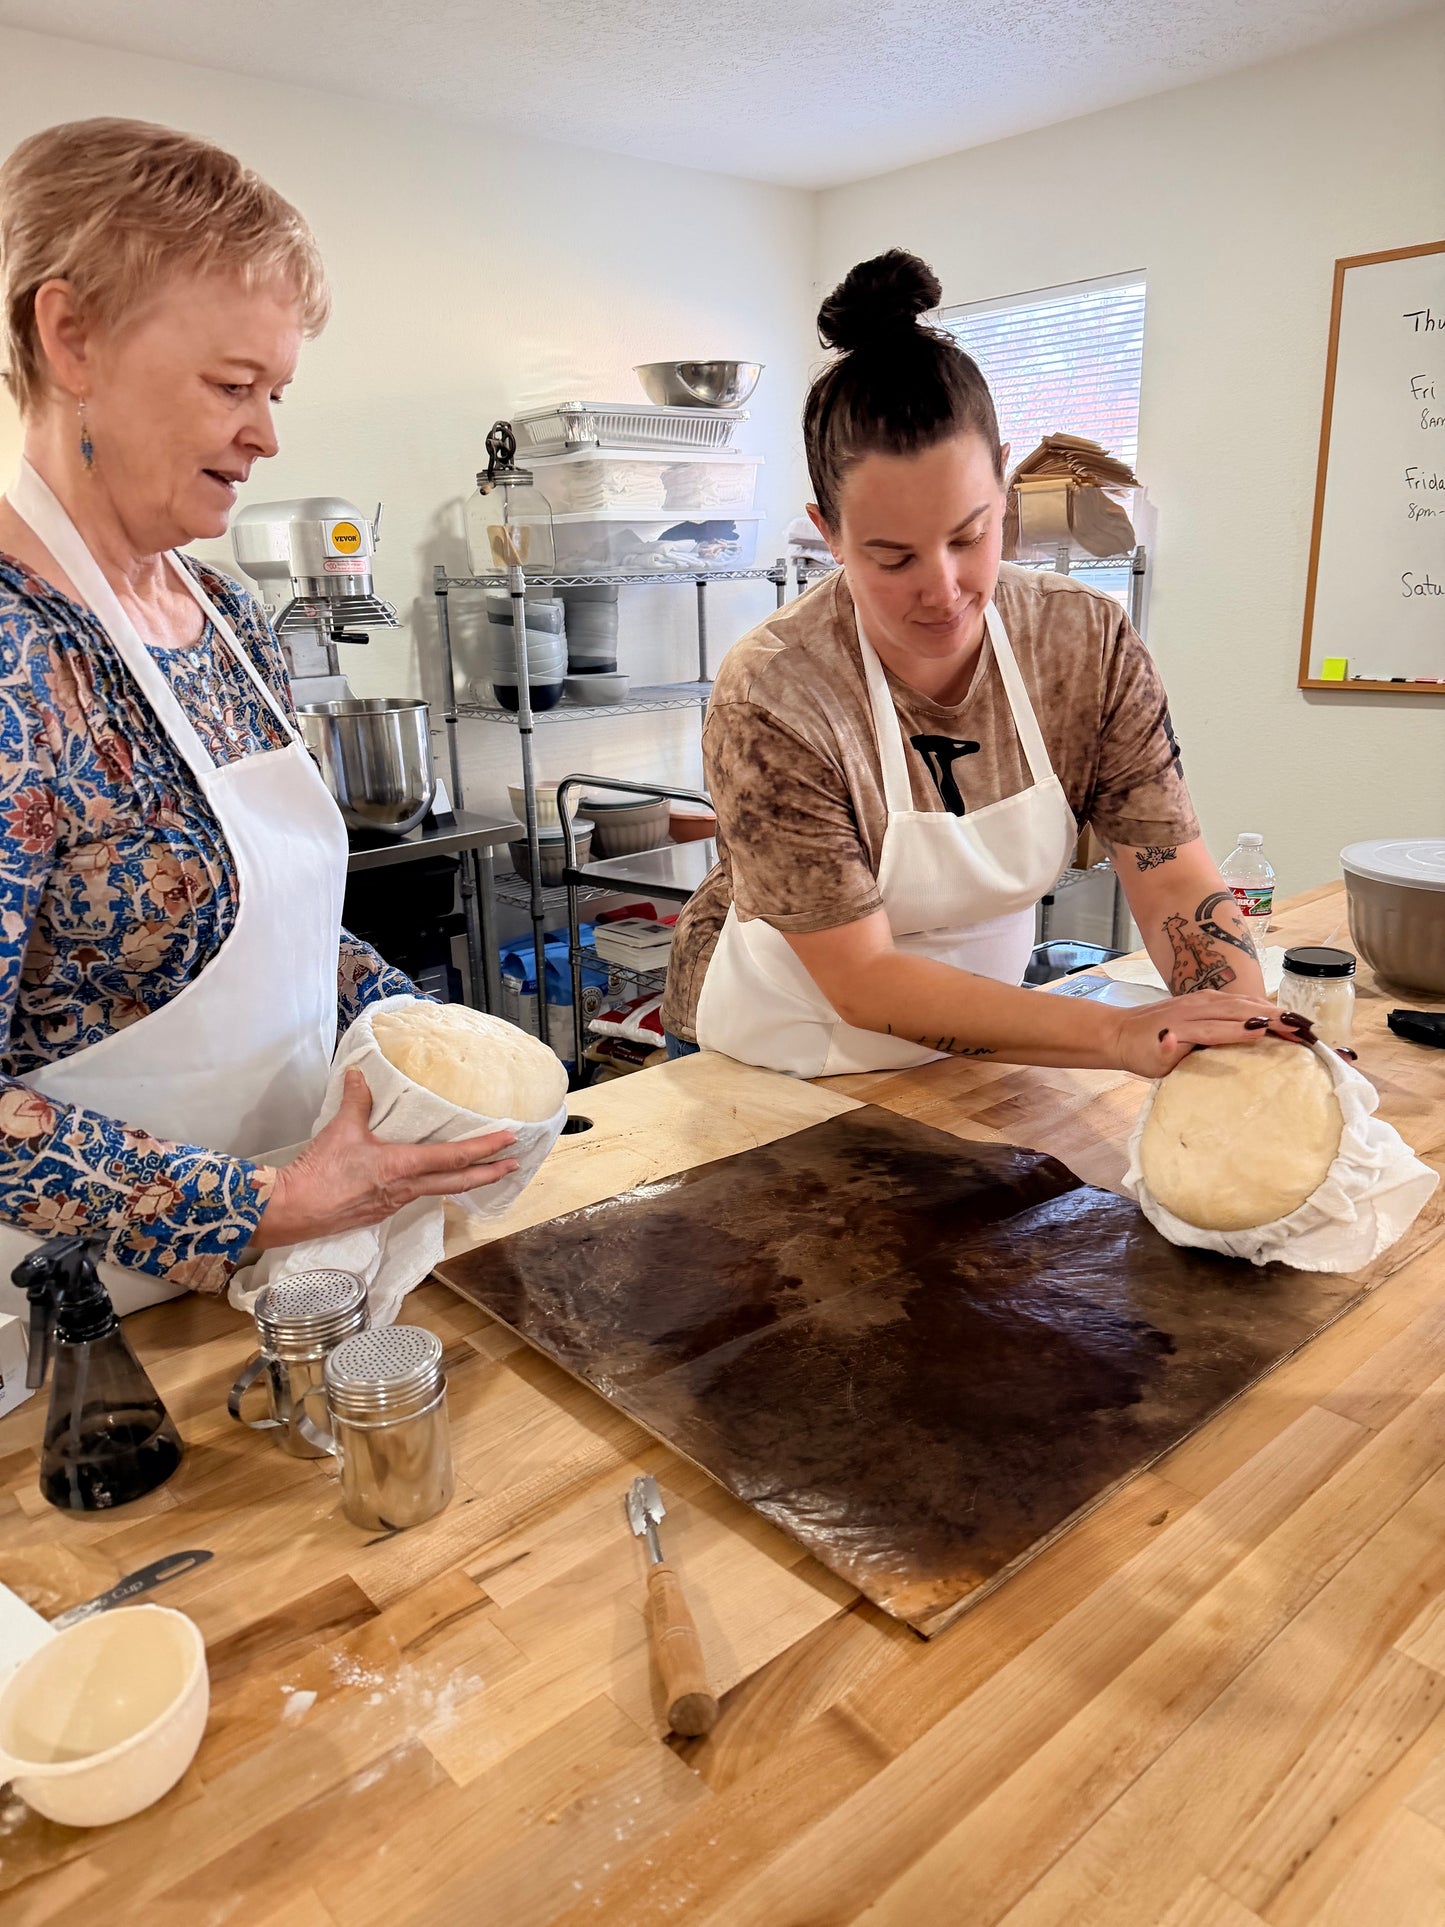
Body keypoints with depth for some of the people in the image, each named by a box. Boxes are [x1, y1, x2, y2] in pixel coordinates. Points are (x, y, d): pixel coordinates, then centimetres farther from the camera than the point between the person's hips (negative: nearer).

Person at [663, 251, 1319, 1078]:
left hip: (975, 1036, 4)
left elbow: (1178, 885, -15)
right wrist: (1119, 1034, -35)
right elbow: (863, 982, -28)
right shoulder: (770, 700, -29)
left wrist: (1252, 1037, -34)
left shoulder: (1090, 642, -15)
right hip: (775, 1063, -3)